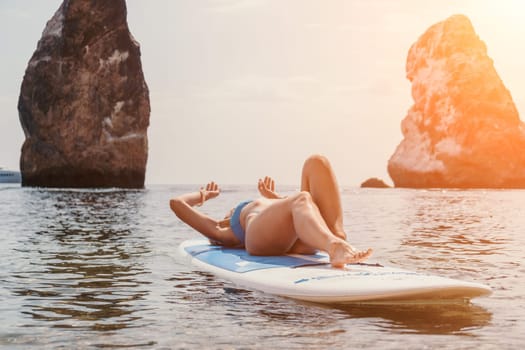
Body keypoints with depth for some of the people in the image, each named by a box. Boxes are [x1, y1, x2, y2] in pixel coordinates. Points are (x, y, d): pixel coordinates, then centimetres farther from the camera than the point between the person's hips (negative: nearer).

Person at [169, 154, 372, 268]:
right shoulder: (225, 233, 35)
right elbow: (177, 203, 32)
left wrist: (275, 199, 56)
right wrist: (202, 196, 50)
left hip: (304, 241, 5)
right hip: (262, 238, -5)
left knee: (316, 163, -11)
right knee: (302, 200, -34)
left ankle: (339, 239, -33)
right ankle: (335, 249, -65)